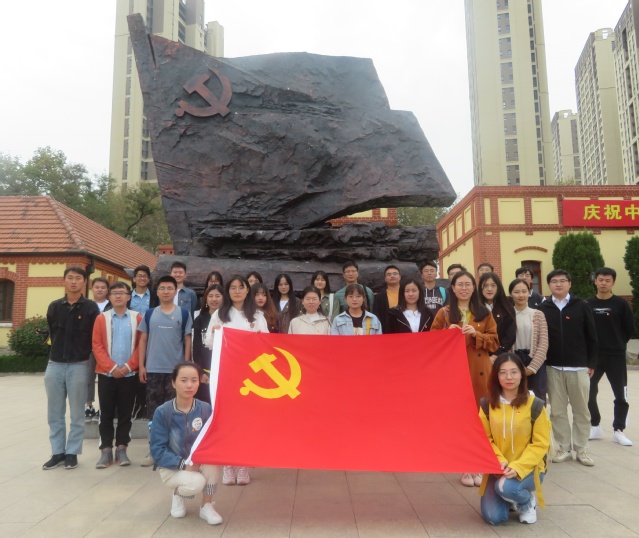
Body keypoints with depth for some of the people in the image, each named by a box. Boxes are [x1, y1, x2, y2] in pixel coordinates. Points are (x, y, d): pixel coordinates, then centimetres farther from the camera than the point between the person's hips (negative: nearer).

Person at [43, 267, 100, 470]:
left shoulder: (91, 308, -3)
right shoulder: (54, 307, 6)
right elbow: (52, 333, 14)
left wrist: (81, 353, 0)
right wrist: (59, 351, 12)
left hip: (78, 365, -3)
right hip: (54, 364, 3)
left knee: (77, 414, 5)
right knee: (55, 413, 9)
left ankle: (72, 453, 16)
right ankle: (57, 452, 20)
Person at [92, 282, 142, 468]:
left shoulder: (137, 318, 1)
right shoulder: (102, 318, 2)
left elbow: (141, 345, -1)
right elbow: (97, 345, -3)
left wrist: (128, 366, -11)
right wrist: (111, 367, -12)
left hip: (129, 374, 0)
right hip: (106, 374, 0)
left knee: (125, 414, 7)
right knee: (106, 414, 6)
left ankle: (121, 449, 18)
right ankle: (106, 450, 15)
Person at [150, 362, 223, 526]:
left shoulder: (206, 409, -11)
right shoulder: (162, 412, -16)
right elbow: (157, 450, -15)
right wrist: (183, 463, -25)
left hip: (200, 463, 2)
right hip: (172, 467, -2)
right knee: (195, 483, -31)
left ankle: (206, 506, -9)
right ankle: (178, 494, 8)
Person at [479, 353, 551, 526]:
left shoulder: (535, 405, -10)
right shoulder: (487, 405, -3)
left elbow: (540, 443, -10)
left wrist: (518, 467, -22)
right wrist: (499, 461, -17)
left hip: (528, 467, -2)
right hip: (499, 467, 2)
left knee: (506, 487, -33)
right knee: (493, 517, -11)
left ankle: (528, 500, 4)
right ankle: (511, 498, 23)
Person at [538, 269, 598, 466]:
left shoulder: (581, 306, -1)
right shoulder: (543, 309, 2)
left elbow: (591, 337, 1)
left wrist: (592, 363, 0)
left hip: (579, 368, -1)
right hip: (553, 369, 1)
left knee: (581, 410, 8)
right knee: (557, 411, 7)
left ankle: (581, 448, 21)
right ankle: (563, 448, 19)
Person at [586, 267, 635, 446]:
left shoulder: (621, 303, -2)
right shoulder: (587, 304, 0)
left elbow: (630, 328, 3)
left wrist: (618, 344, 6)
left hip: (616, 356, -1)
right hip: (593, 356, 1)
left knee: (621, 396, 4)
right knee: (589, 393, 6)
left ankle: (618, 430, 19)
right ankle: (595, 426, 23)